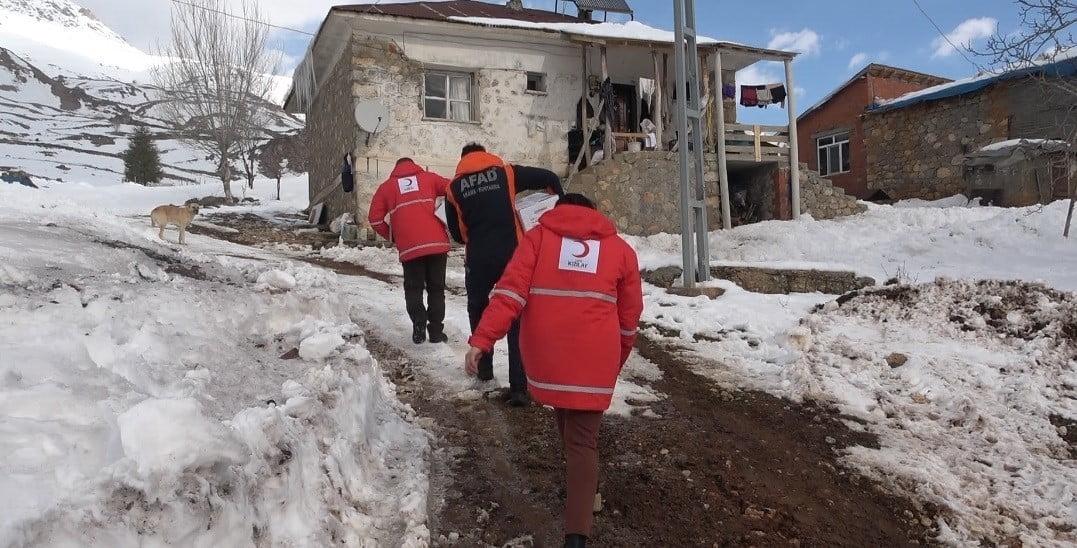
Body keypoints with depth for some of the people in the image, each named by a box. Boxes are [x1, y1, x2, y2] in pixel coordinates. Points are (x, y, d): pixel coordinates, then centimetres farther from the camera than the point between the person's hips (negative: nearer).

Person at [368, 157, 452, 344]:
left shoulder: (386, 186, 16)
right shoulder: (428, 177, 15)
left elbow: (375, 218, 10)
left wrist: (392, 236, 21)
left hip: (409, 247, 0)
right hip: (437, 243, 0)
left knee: (413, 288, 13)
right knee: (436, 288, 11)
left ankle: (419, 327, -3)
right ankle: (436, 331, 8)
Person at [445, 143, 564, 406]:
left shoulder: (454, 187, 10)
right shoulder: (506, 172, 8)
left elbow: (457, 232, 11)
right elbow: (549, 177, 2)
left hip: (478, 259, 1)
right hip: (513, 255, -1)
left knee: (478, 310, 26)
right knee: (517, 318, 3)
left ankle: (484, 367, 34)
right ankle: (519, 387, -4)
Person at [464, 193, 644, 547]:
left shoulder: (539, 236, 9)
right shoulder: (620, 249, 12)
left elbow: (510, 291, -6)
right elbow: (629, 316, 14)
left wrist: (481, 340, -10)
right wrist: (618, 360, 29)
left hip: (546, 356, 1)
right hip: (593, 360, -1)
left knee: (567, 421, 27)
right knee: (582, 441, 4)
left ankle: (582, 485, 43)